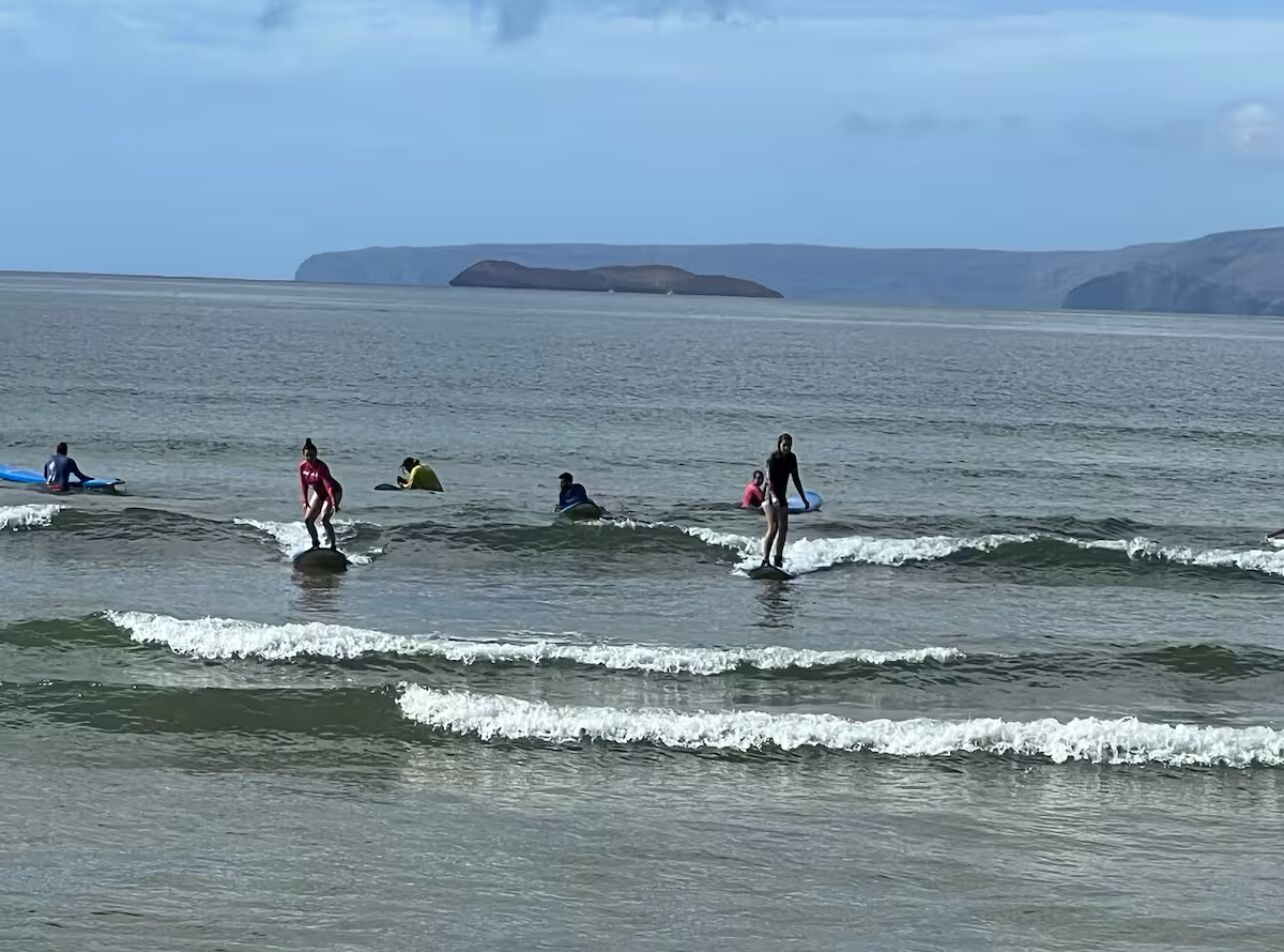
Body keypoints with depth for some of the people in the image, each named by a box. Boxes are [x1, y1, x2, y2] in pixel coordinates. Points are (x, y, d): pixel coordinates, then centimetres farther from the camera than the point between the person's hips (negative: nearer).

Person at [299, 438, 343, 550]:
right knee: (308, 520, 3)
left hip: (333, 492, -7)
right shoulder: (303, 466, -11)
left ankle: (333, 545, -16)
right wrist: (305, 501, 3)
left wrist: (334, 503, -46)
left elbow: (329, 485, -39)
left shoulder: (321, 468, -31)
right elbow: (304, 484, 2)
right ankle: (315, 543, 23)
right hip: (318, 493, 7)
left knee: (324, 519, -23)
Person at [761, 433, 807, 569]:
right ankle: (765, 560, -16)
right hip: (770, 496, -7)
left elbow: (796, 479, 12)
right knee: (773, 527, -16)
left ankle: (778, 559, 4)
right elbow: (769, 479, -23)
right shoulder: (772, 458, -15)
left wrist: (804, 499, 13)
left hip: (782, 496, 7)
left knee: (783, 528, 1)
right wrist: (773, 496, -39)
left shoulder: (791, 458, 4)